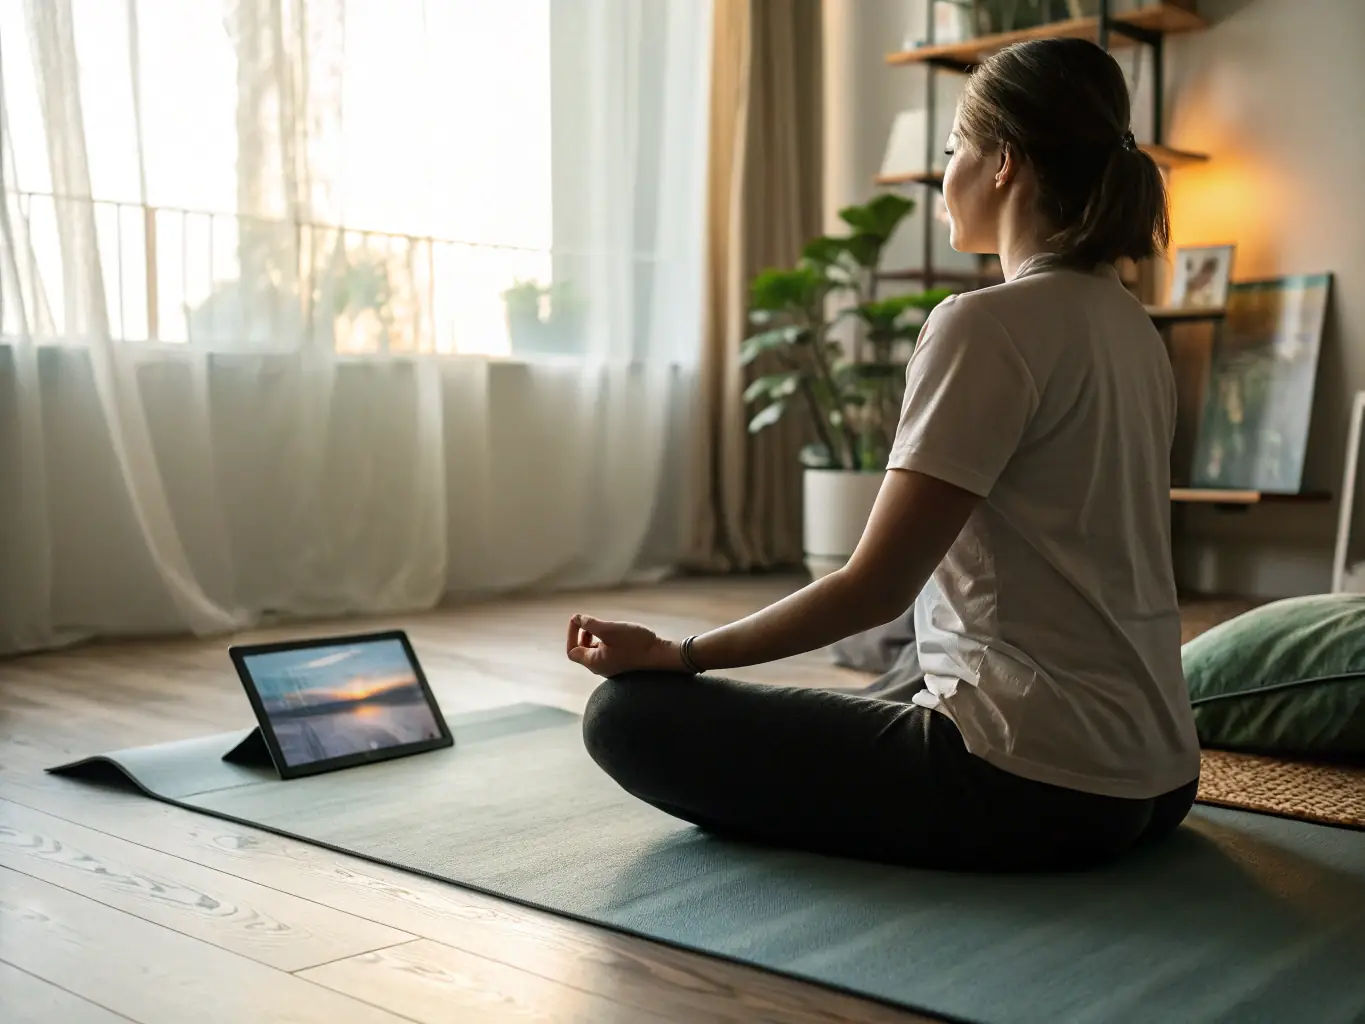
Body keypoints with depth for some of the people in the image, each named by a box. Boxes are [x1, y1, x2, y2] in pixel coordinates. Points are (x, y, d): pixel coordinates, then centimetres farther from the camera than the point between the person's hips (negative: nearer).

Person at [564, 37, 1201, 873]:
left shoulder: (988, 324, -18)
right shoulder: (1131, 327, 8)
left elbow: (878, 587, -19)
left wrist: (677, 655, -9)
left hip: (1034, 790, -9)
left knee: (631, 714, -6)